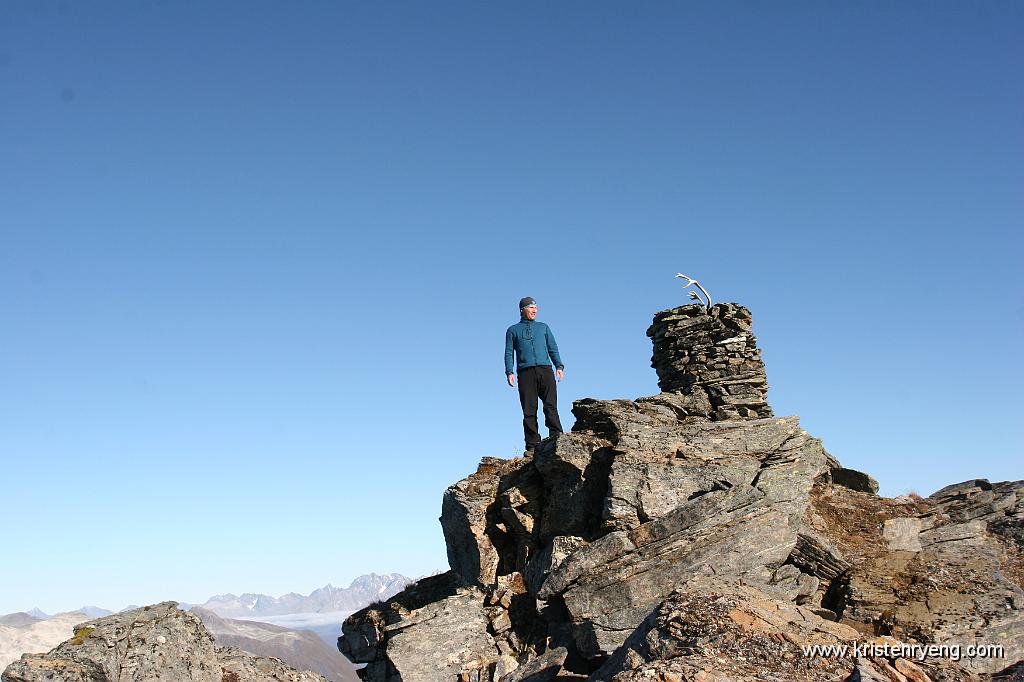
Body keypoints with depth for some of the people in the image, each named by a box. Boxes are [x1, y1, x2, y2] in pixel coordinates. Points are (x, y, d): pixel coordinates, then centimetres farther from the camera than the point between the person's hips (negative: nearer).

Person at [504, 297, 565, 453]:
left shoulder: (543, 327, 23)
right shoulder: (513, 330, 18)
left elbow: (553, 348, 19)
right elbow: (509, 353, 11)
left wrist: (559, 366, 3)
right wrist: (509, 372, -4)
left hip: (545, 370, 1)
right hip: (525, 372, -1)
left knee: (551, 406, -12)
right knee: (529, 410, -5)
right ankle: (532, 446, -4)